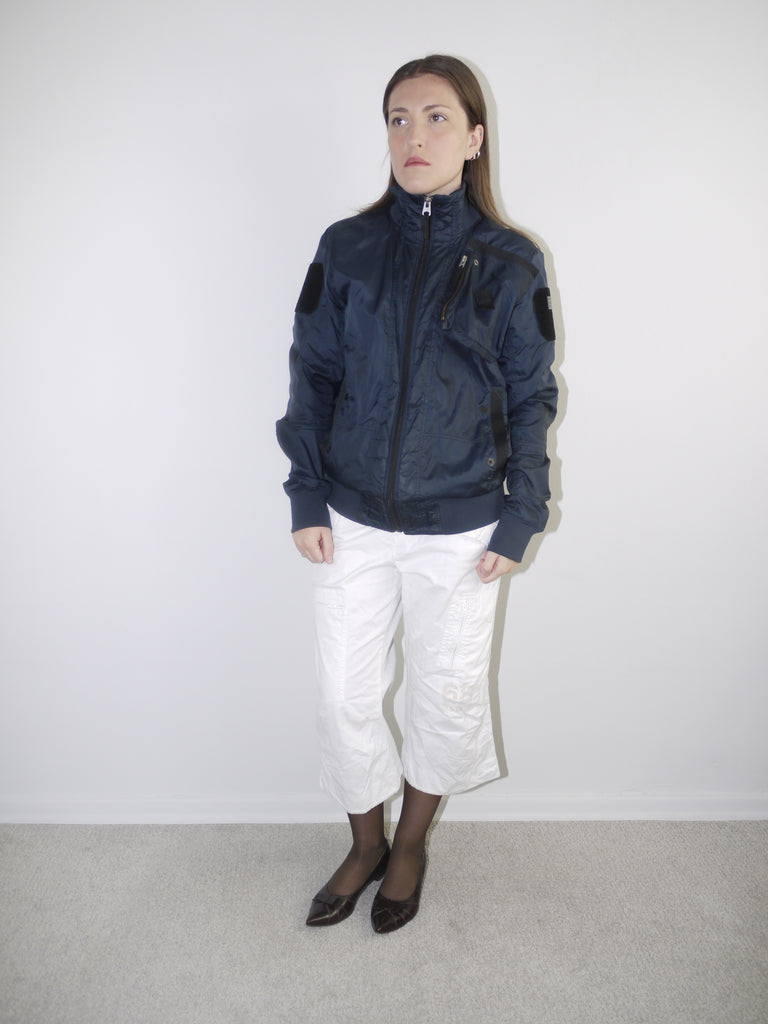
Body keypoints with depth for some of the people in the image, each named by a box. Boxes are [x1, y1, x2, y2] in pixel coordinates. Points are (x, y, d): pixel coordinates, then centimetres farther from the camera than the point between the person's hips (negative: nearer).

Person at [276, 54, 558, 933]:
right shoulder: (346, 249, 0)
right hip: (353, 522, 1)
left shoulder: (511, 264, -3)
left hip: (460, 531, -1)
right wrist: (305, 498, -1)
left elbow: (530, 398, 1)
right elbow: (312, 375, 3)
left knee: (446, 695, 12)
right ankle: (365, 844, 37)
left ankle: (411, 845, 39)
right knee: (345, 697, 10)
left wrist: (519, 519, -3)